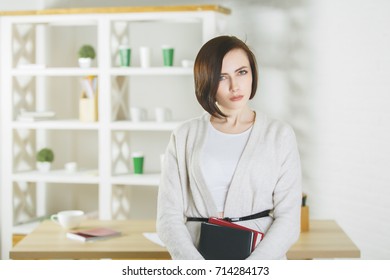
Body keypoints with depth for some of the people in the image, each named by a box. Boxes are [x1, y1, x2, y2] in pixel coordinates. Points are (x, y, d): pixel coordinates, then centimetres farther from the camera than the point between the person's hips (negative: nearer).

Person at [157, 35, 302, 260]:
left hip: (261, 254, 0)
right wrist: (200, 272, -12)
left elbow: (288, 219, -1)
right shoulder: (185, 137, 7)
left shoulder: (279, 135, 5)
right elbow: (168, 217, 2)